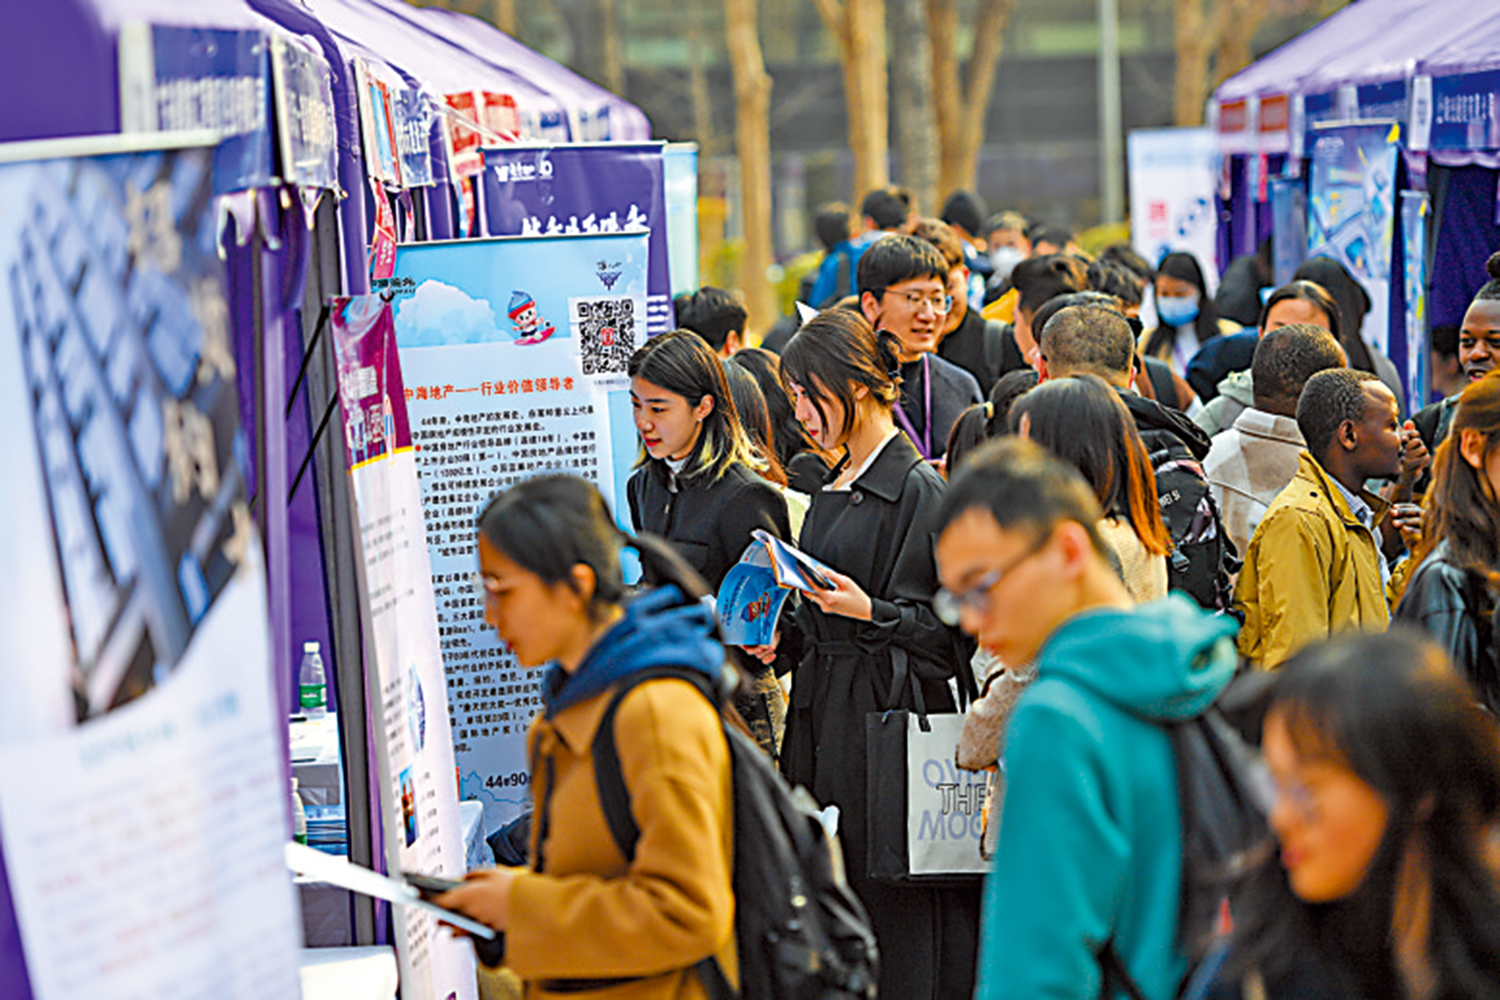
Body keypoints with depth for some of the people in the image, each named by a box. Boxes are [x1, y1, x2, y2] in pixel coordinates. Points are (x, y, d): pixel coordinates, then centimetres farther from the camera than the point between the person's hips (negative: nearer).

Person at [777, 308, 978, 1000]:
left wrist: (871, 613, -25)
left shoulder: (918, 489, -12)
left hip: (888, 710, -9)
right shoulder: (836, 488, 15)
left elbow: (947, 625, -13)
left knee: (889, 897, -4)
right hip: (826, 708, 9)